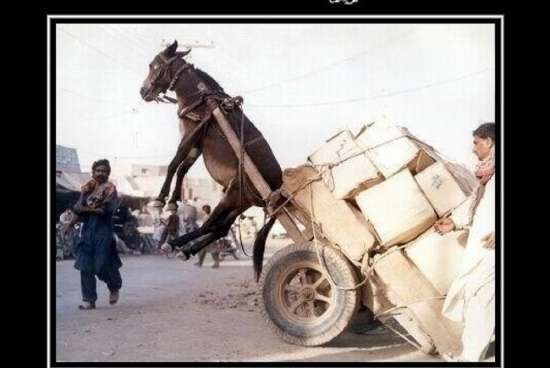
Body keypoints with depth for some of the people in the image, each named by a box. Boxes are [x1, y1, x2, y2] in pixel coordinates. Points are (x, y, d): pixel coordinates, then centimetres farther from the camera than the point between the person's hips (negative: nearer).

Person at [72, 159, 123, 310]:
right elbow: (77, 207, 4)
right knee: (85, 266, 0)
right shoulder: (87, 188, 13)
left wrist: (86, 209, -8)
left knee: (103, 265, -8)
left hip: (103, 231, -4)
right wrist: (95, 209, -13)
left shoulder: (110, 189, 1)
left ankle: (115, 287, 21)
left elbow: (108, 209, -12)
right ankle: (89, 299, 8)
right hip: (87, 231, 4)